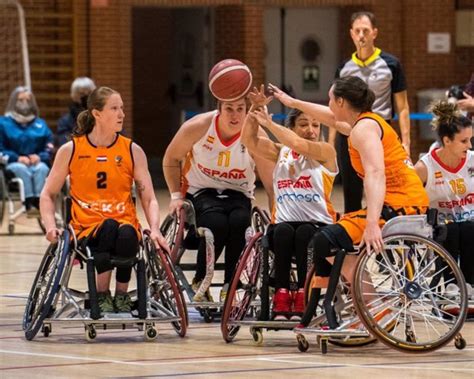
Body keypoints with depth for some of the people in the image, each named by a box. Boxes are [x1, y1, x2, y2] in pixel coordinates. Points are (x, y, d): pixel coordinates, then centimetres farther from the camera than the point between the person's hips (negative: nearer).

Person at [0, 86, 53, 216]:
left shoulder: (40, 124, 20)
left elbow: (49, 148, 12)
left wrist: (39, 157, -10)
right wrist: (17, 158, -14)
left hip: (37, 162, 2)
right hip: (14, 164, -2)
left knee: (42, 168, -34)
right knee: (21, 169, -36)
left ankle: (38, 201, -48)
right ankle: (29, 204, -48)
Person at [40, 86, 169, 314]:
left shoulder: (132, 151, 6)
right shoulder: (70, 151, 3)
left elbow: (149, 199, 3)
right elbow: (48, 195, 9)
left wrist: (155, 230, -15)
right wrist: (51, 227, -9)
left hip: (125, 223, 1)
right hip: (87, 230, -1)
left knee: (126, 235, -37)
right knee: (109, 227, -37)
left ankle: (122, 295, -11)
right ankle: (101, 295, -19)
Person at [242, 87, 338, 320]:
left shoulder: (326, 152, 3)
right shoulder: (280, 153, 15)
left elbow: (300, 145, -16)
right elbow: (249, 140, 1)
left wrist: (269, 123, -16)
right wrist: (255, 110, -11)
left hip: (319, 226, -2)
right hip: (283, 223, 2)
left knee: (306, 232, -36)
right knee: (283, 231, -33)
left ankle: (302, 297, -32)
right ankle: (281, 295, -33)